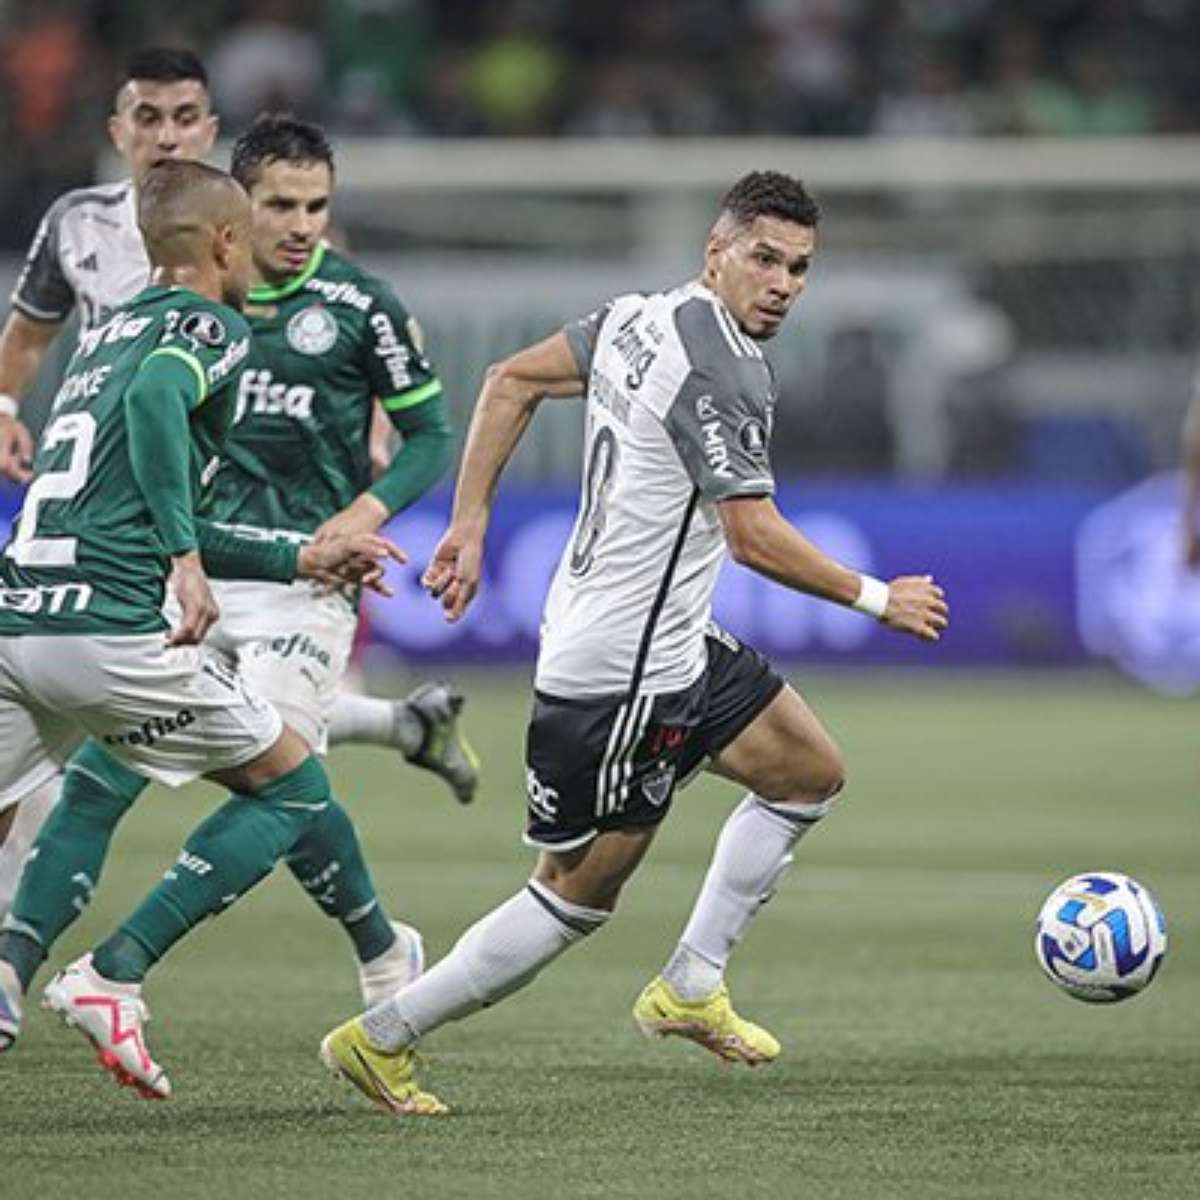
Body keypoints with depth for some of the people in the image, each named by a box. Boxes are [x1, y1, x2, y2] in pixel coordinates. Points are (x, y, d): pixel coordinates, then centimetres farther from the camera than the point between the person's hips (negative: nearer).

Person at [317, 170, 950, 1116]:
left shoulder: (642, 318, 6)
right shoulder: (724, 372, -22)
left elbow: (512, 380, 12)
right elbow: (755, 539, -24)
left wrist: (469, 524, 14)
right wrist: (878, 600, -11)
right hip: (618, 674, -10)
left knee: (811, 772, 17)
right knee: (579, 896, 0)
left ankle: (690, 988, 20)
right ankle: (382, 1038, 9)